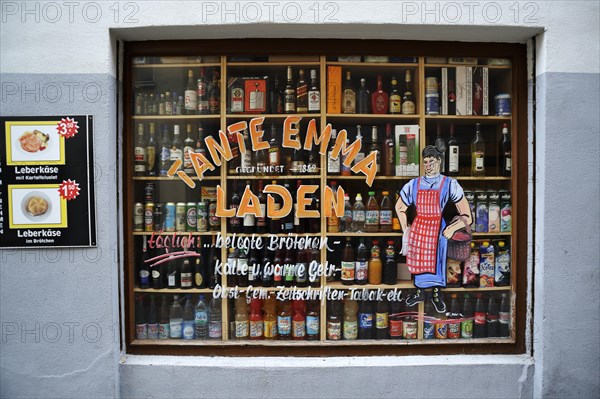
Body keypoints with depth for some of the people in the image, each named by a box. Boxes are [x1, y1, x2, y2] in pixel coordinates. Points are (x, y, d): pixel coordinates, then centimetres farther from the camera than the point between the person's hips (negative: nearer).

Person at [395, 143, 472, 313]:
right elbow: (400, 208, 16)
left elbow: (466, 216, -5)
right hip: (418, 228, 3)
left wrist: (452, 228, -13)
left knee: (436, 261, 3)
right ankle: (420, 292, 28)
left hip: (438, 231, -2)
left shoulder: (449, 184, -3)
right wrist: (405, 229, 10)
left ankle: (436, 294, 24)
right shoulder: (414, 184, 6)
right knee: (419, 261, 10)